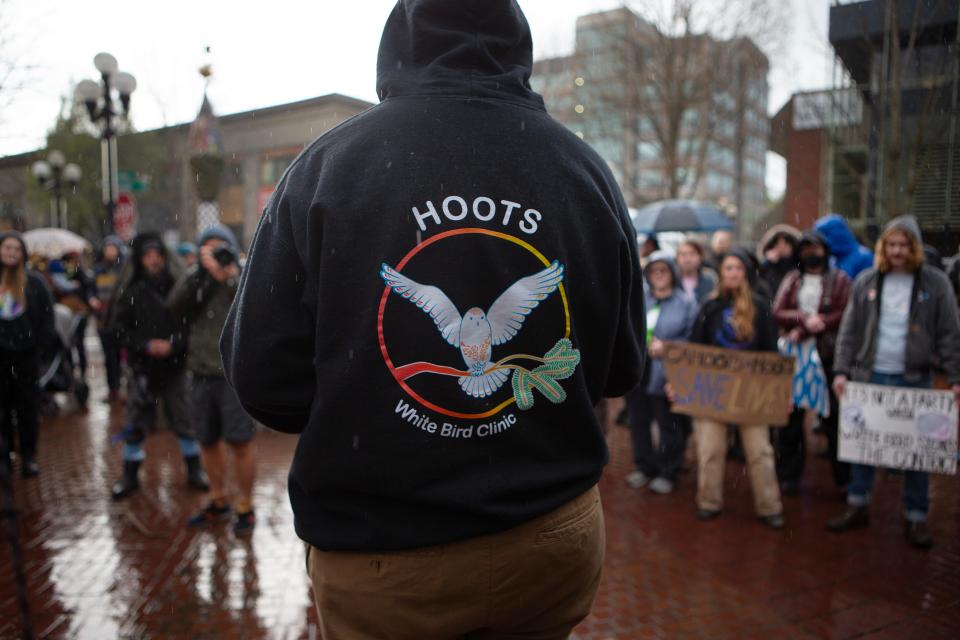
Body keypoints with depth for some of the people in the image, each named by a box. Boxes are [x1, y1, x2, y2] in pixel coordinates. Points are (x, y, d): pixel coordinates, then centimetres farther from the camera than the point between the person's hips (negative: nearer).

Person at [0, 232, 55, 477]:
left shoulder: (33, 282, -3)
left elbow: (47, 313, 0)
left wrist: (43, 342, -5)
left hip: (26, 351, -1)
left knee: (27, 406, 6)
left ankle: (29, 457, 14)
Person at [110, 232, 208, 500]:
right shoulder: (130, 292, -2)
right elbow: (121, 328, -1)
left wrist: (174, 344, -17)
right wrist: (147, 345, -14)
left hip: (174, 366, 0)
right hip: (142, 367, 0)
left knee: (184, 421, 7)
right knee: (136, 424, 9)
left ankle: (194, 470, 22)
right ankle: (130, 475, 25)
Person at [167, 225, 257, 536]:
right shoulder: (193, 277, 10)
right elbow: (175, 307, -6)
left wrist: (226, 275, -19)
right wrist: (200, 273, -14)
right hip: (201, 373, 5)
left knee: (240, 442, -2)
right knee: (208, 441, 15)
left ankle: (246, 507, 13)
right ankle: (218, 501, 32)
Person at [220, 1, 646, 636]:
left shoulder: (328, 163, -11)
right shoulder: (585, 167, -4)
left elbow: (261, 373, -11)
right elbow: (623, 367, 1)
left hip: (381, 552, -2)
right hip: (556, 538, 3)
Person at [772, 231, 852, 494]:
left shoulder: (840, 280, 6)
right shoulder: (792, 280, 14)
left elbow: (844, 315, -7)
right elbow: (777, 312, 2)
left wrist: (803, 331, -12)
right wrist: (805, 318, -16)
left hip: (828, 356, -2)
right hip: (793, 356, 2)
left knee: (833, 417, 1)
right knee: (790, 416, 4)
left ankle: (844, 477, 15)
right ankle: (788, 475, 15)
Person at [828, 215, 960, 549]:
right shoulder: (866, 281, 4)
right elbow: (849, 330, 4)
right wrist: (842, 371, -2)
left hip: (915, 380, -2)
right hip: (870, 376, 2)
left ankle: (916, 518, 19)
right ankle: (858, 507, 24)